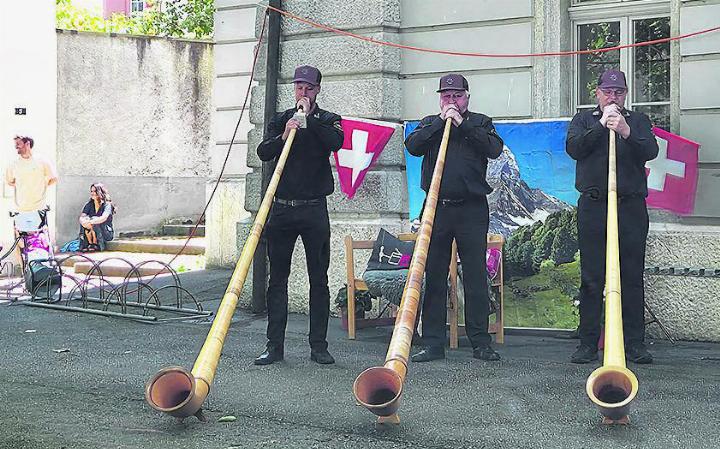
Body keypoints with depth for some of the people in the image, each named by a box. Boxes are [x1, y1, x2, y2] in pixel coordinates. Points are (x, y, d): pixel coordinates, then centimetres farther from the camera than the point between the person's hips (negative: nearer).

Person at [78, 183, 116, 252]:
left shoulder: (107, 205, -12)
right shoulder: (89, 205, 4)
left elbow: (103, 218, -30)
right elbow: (81, 217, -10)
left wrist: (90, 222, -44)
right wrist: (84, 221, -34)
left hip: (107, 233, -5)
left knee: (94, 222, -31)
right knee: (84, 221, -21)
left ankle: (95, 244, -16)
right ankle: (90, 243, -15)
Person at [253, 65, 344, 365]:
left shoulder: (328, 120, 8)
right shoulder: (281, 120, 14)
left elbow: (336, 142, -15)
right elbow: (263, 153, 0)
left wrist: (309, 118, -12)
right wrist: (283, 137, -16)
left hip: (314, 208, -2)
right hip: (282, 208, 2)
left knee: (319, 278, 0)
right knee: (277, 278, 2)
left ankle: (319, 346, 6)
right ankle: (274, 345, 6)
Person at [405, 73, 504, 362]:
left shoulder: (480, 122, 14)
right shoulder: (430, 123, 18)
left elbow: (494, 149, -6)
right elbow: (413, 146, -2)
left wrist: (462, 124, -7)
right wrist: (441, 121, -4)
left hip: (472, 210, -1)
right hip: (436, 208, 2)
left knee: (476, 277, -1)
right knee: (434, 277, 2)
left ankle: (480, 343, 7)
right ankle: (433, 343, 7)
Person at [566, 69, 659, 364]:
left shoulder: (638, 121, 17)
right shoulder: (584, 119, 17)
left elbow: (650, 151, -1)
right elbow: (573, 149, -2)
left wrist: (627, 133, -16)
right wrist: (601, 125, -8)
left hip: (631, 207, 1)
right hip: (592, 207, 0)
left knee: (632, 277, -1)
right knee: (591, 278, -1)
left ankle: (634, 344, 4)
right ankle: (588, 344, 4)